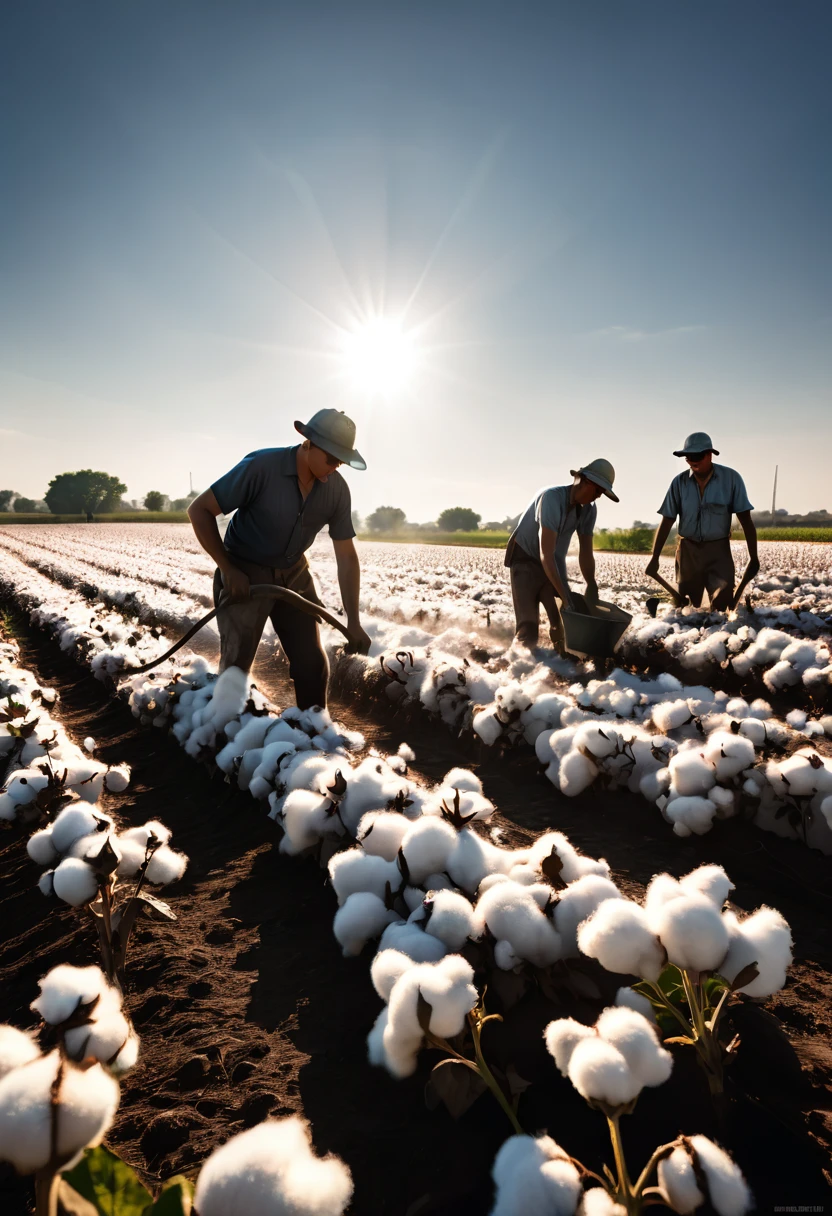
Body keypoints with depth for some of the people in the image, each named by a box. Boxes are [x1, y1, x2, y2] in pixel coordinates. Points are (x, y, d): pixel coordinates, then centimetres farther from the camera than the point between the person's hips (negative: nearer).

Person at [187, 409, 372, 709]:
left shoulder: (337, 489, -13)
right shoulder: (260, 467, -26)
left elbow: (346, 556, -6)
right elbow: (199, 510, -18)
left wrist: (353, 622, -8)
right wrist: (227, 570, -18)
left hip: (293, 574, 4)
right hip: (244, 574, -4)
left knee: (313, 664, 5)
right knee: (235, 667, -3)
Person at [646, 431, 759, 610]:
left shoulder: (731, 478, -8)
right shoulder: (679, 482, -4)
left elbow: (745, 519, -5)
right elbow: (666, 522, -1)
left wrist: (753, 557, -5)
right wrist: (655, 557, -5)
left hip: (718, 550, -2)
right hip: (688, 550, 2)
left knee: (722, 603, -9)